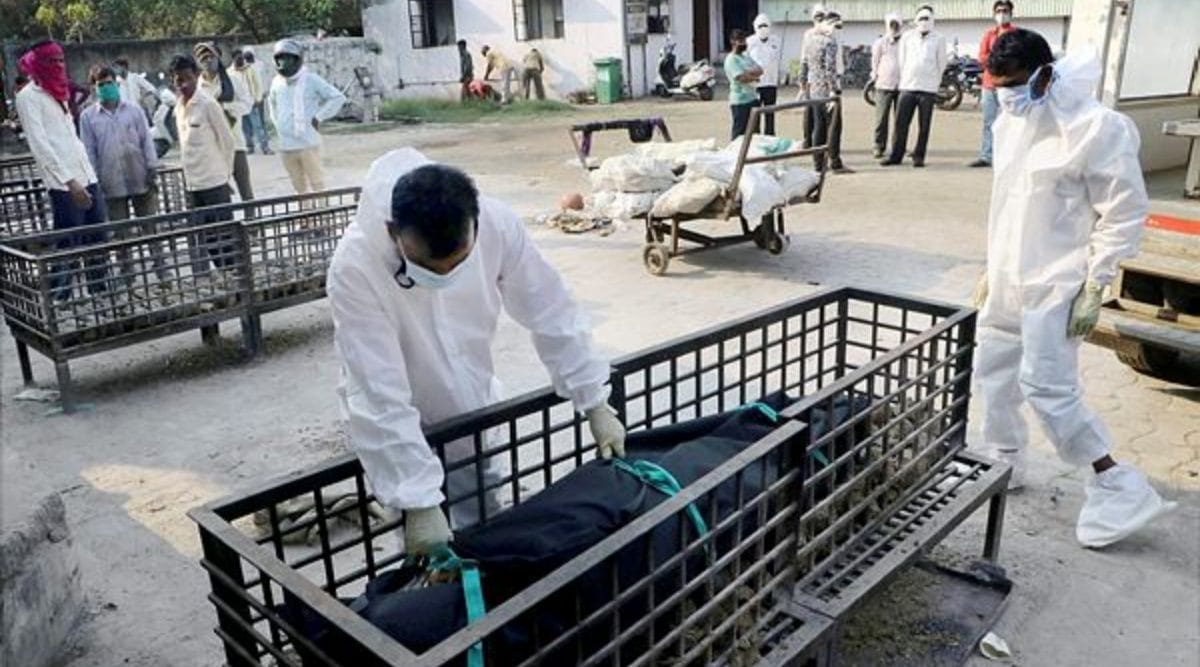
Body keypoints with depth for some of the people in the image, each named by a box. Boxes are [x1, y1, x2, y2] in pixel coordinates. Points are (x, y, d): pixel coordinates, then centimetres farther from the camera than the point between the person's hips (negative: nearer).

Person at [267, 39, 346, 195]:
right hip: (286, 146, 5)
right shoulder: (277, 82, 8)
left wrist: (319, 117, -9)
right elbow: (272, 102, 29)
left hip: (308, 143, -5)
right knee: (299, 185, 13)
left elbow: (338, 97, -7)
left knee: (317, 183, 2)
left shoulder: (311, 80, -8)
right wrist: (276, 121, 15)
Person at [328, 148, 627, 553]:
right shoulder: (355, 267, -34)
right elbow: (380, 400, -34)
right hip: (401, 424, -3)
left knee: (485, 521, 17)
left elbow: (551, 315, -15)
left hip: (472, 405, 3)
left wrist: (596, 405, -12)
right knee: (429, 552, 4)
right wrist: (420, 503, -35)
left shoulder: (497, 225, -26)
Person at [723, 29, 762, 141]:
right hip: (739, 101, -8)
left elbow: (760, 71, 5)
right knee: (739, 131, -4)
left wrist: (748, 72, -12)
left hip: (753, 98, 8)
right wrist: (754, 77, -3)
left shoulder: (747, 57, 17)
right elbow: (741, 78, -19)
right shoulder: (731, 60, -9)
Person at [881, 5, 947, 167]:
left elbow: (941, 64, 10)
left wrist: (935, 82, 9)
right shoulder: (907, 37, 11)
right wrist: (903, 79, 10)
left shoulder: (938, 39, 6)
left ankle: (919, 156, 7)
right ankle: (896, 155, 5)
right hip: (907, 87, 1)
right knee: (901, 123, -2)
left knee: (924, 126, 0)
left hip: (928, 89, -1)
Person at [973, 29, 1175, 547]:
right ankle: (1005, 465, 32)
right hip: (1008, 282, 8)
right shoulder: (1009, 124, 7)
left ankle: (1119, 487, 6)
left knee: (1045, 388, -10)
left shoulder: (1097, 127, -17)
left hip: (1055, 286, -8)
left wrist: (1094, 287, -16)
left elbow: (1125, 214, -14)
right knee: (992, 373, 14)